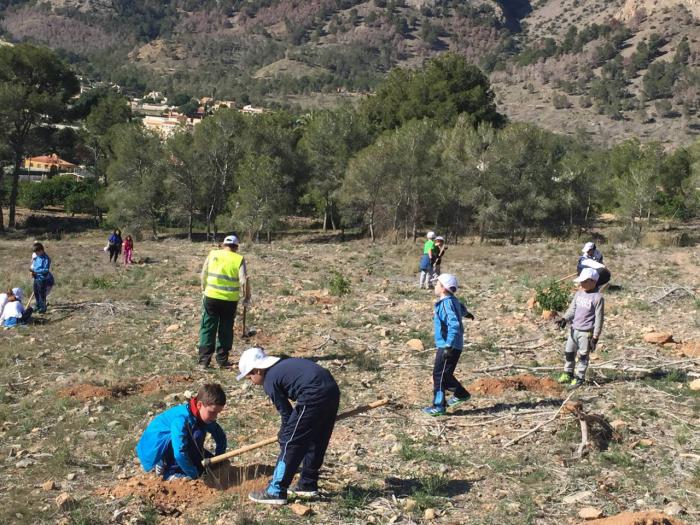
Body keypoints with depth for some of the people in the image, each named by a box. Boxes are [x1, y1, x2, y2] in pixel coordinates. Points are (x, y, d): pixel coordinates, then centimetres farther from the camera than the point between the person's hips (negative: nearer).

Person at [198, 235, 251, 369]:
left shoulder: (212, 254, 2)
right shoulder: (239, 259, -3)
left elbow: (204, 274, 5)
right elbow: (244, 280, -10)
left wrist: (204, 289, 19)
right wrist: (247, 297, 2)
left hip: (211, 297, 1)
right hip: (230, 300, -1)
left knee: (208, 329, 9)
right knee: (225, 331, 12)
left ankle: (204, 360, 8)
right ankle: (222, 361, 17)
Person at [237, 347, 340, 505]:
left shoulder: (270, 381, 0)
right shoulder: (284, 364, 24)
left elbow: (286, 413, 5)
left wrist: (284, 435, 21)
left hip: (314, 397, -9)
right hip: (333, 390, 9)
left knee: (290, 444, 2)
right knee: (317, 442, 22)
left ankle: (276, 492, 7)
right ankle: (308, 485, 34)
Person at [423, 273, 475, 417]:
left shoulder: (447, 303, -22)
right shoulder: (452, 301, 9)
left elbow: (455, 325, -31)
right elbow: (461, 308, 33)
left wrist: (448, 346, -34)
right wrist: (466, 313, 58)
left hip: (448, 346, -10)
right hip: (446, 345, 10)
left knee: (439, 375, -5)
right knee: (445, 374, 19)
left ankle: (438, 406, 0)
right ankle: (461, 394, 31)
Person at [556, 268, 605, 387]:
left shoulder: (598, 297, -15)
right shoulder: (579, 293, 5)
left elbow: (599, 319, -13)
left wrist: (595, 337, -13)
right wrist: (565, 319, -12)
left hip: (586, 332, -7)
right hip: (573, 329, 7)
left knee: (583, 356, 5)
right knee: (568, 352, 15)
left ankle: (579, 377, 18)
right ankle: (568, 374, 31)